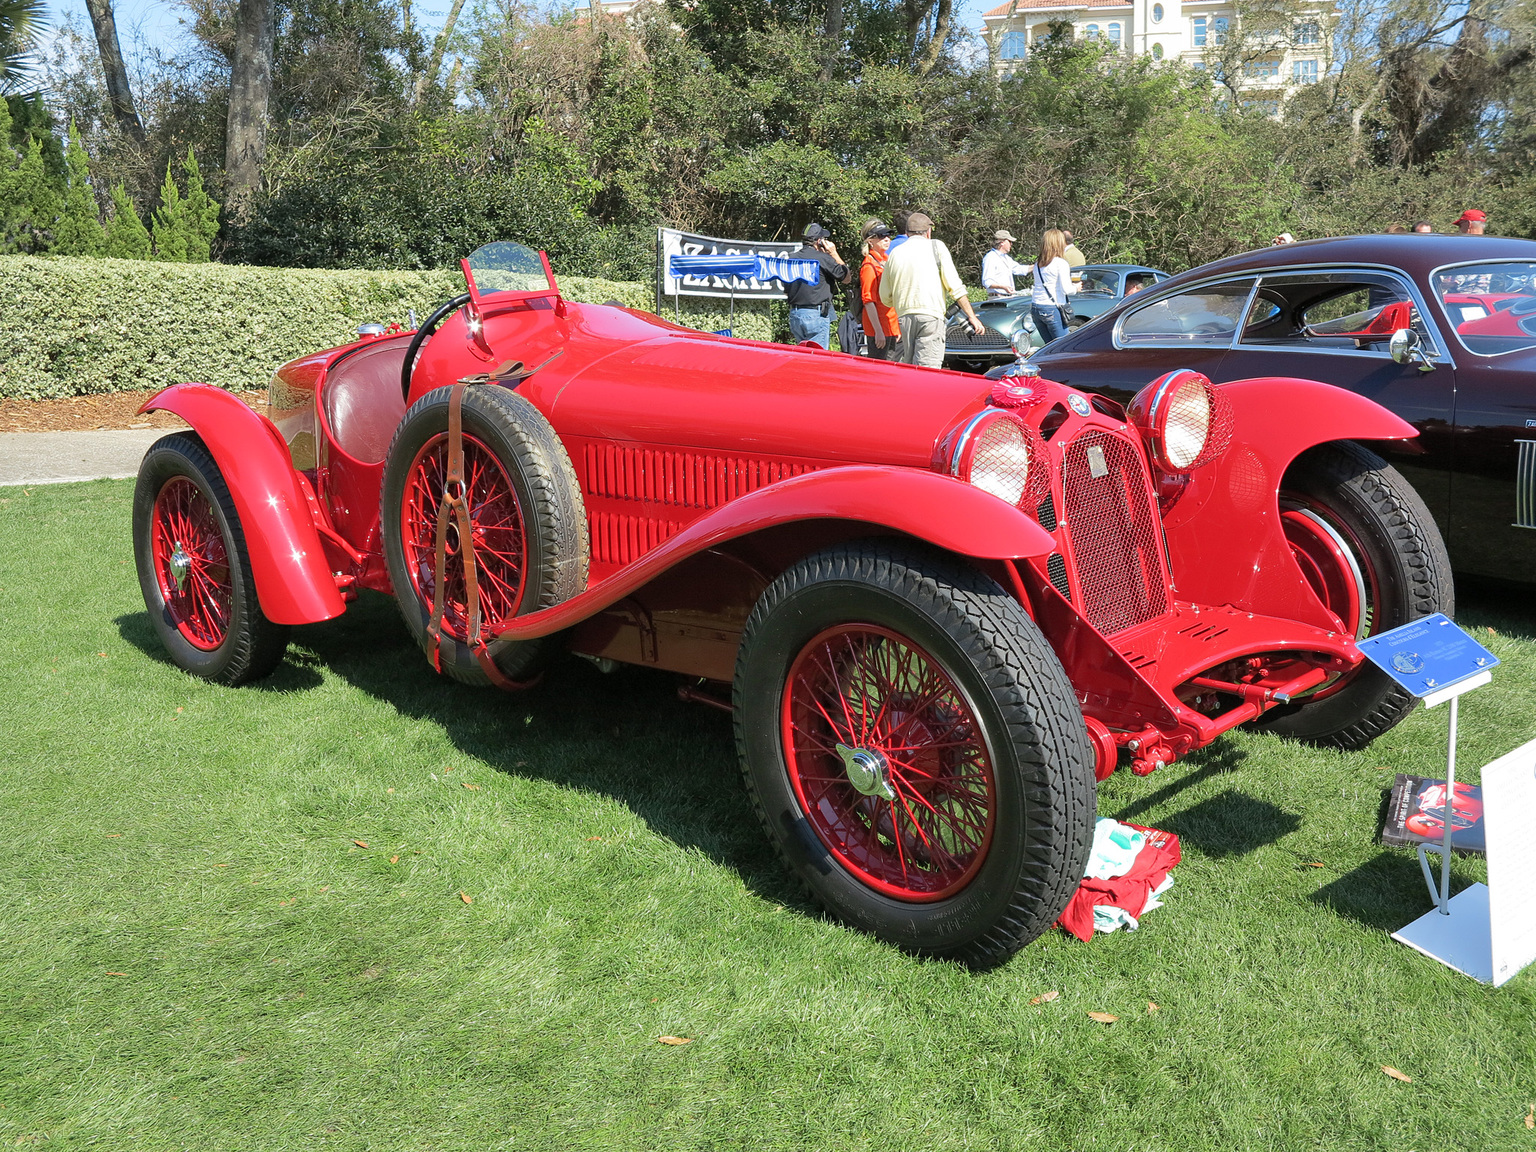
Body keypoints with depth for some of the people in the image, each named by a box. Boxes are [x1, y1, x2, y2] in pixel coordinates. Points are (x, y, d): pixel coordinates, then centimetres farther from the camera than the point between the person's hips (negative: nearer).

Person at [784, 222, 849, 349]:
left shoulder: (791, 258, 8)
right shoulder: (823, 258, -10)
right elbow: (846, 277, 1)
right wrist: (834, 254, 6)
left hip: (794, 314, 7)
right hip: (816, 315, -6)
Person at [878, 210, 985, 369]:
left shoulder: (894, 253, 15)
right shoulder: (936, 247, 5)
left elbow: (885, 299, 15)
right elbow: (954, 286, -2)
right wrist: (972, 316, 0)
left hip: (904, 317, 4)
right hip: (930, 315, -4)